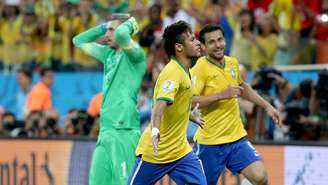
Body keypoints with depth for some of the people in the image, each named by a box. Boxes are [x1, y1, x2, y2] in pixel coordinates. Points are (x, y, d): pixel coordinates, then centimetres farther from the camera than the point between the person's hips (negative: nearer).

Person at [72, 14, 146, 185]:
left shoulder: (134, 54, -4)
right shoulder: (109, 54, 19)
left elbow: (121, 34, -25)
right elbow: (79, 41, 31)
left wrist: (129, 23, -4)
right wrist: (103, 27, 19)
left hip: (124, 131, -8)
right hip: (105, 132, 8)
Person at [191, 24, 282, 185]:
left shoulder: (232, 63, 7)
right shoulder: (200, 68, -13)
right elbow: (189, 100, -25)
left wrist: (267, 106, 24)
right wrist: (222, 95, -26)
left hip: (236, 137, 5)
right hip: (210, 143, -5)